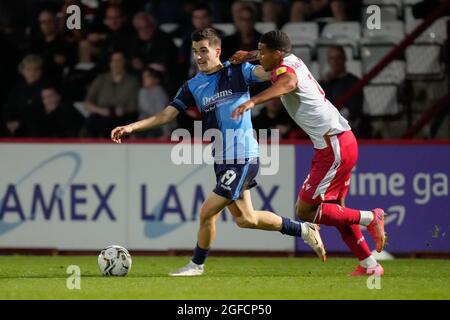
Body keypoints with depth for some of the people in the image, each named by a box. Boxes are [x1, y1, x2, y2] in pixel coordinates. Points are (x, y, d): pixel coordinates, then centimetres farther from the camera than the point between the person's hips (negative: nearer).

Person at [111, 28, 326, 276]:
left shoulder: (237, 72, -6)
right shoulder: (192, 86, 8)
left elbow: (266, 73, -21)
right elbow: (167, 114, 5)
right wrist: (132, 127, -6)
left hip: (243, 158, -7)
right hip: (222, 160, 7)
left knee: (207, 213, -7)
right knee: (244, 218, 15)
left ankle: (196, 265, 13)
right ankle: (303, 230, 31)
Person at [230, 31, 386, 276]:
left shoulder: (284, 69, -16)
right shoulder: (292, 60, 11)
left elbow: (287, 83, -43)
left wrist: (252, 101, -58)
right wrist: (246, 56, 16)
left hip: (334, 147, -10)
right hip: (342, 140, 10)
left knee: (304, 210, -7)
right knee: (335, 208, 18)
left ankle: (369, 219, -2)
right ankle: (369, 264, 21)